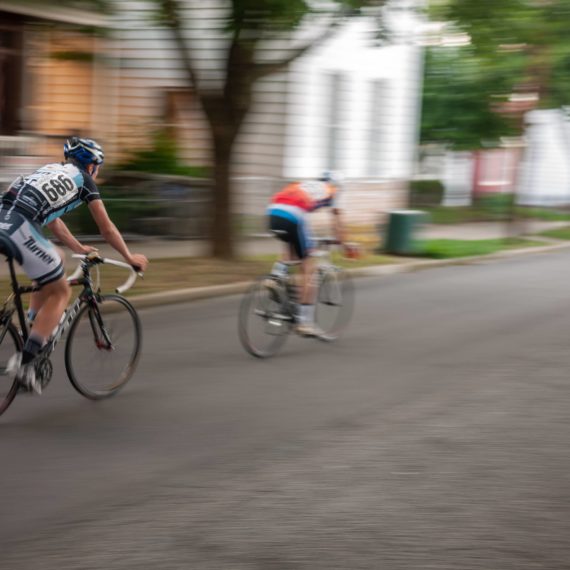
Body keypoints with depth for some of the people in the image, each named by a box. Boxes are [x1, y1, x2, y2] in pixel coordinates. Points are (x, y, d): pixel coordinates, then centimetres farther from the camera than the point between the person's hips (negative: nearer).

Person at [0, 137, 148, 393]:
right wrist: (130, 257, 32)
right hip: (21, 227, -7)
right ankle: (25, 360, -5)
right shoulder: (84, 180, 15)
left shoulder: (50, 170, 33)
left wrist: (78, 248, 56)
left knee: (55, 259, 29)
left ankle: (32, 331, 22)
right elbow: (107, 230, 18)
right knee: (60, 292, 7)